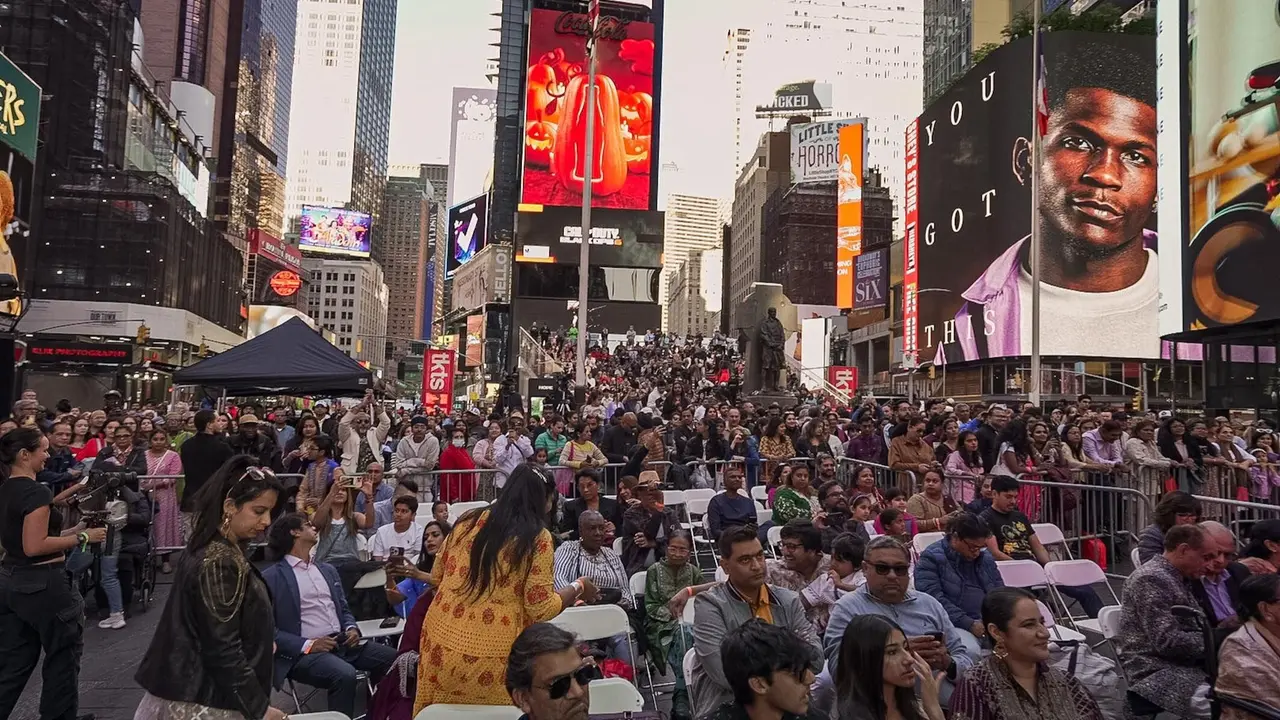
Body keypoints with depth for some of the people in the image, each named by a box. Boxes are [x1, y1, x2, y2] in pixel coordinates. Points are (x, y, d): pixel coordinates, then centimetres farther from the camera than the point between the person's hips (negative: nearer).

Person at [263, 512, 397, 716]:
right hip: (303, 653, -7)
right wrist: (308, 645, -17)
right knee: (345, 675, -34)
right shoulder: (271, 577, -3)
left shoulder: (328, 570, 20)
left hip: (342, 643, 7)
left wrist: (352, 629, 1)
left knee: (393, 658, -12)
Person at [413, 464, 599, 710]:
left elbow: (437, 576, 15)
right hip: (491, 655, -5)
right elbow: (541, 609, -11)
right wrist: (578, 588, 5)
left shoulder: (468, 521, 4)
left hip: (441, 642, 5)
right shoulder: (537, 537, -10)